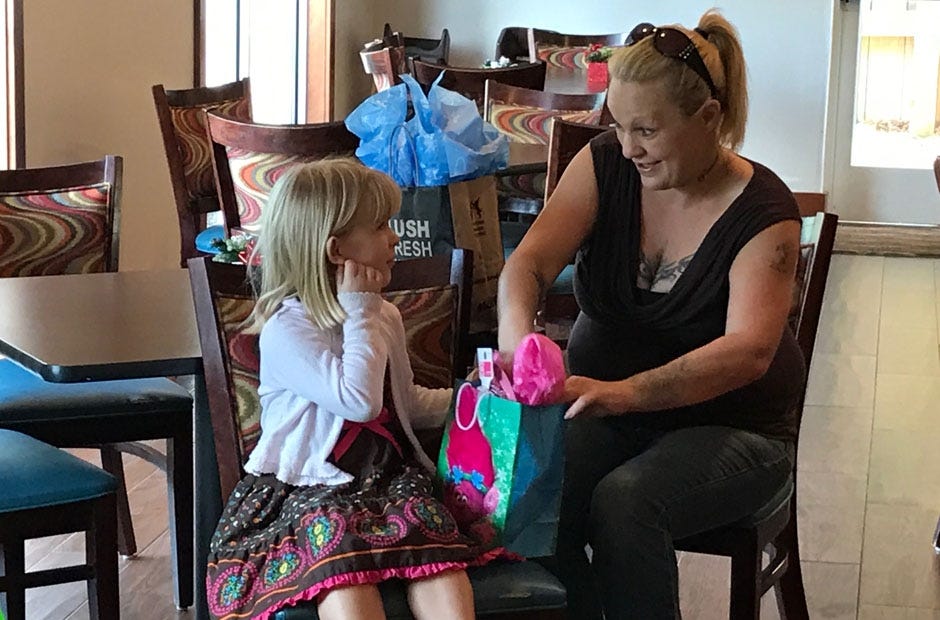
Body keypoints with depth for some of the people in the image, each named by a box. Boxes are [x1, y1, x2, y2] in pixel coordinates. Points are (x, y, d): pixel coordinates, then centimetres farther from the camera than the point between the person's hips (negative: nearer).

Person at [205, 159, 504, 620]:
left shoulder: (384, 317, 16)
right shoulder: (287, 330, -11)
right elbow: (360, 401, -23)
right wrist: (360, 311, -13)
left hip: (389, 475, 6)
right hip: (308, 489, -6)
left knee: (436, 545, -27)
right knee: (340, 550, -38)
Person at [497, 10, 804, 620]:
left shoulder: (762, 211, -16)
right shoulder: (606, 164, -5)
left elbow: (749, 350, -29)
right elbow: (530, 261, -16)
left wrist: (625, 392, -44)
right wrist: (517, 341, -39)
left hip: (731, 425, -3)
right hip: (603, 409, 4)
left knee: (624, 501, -32)